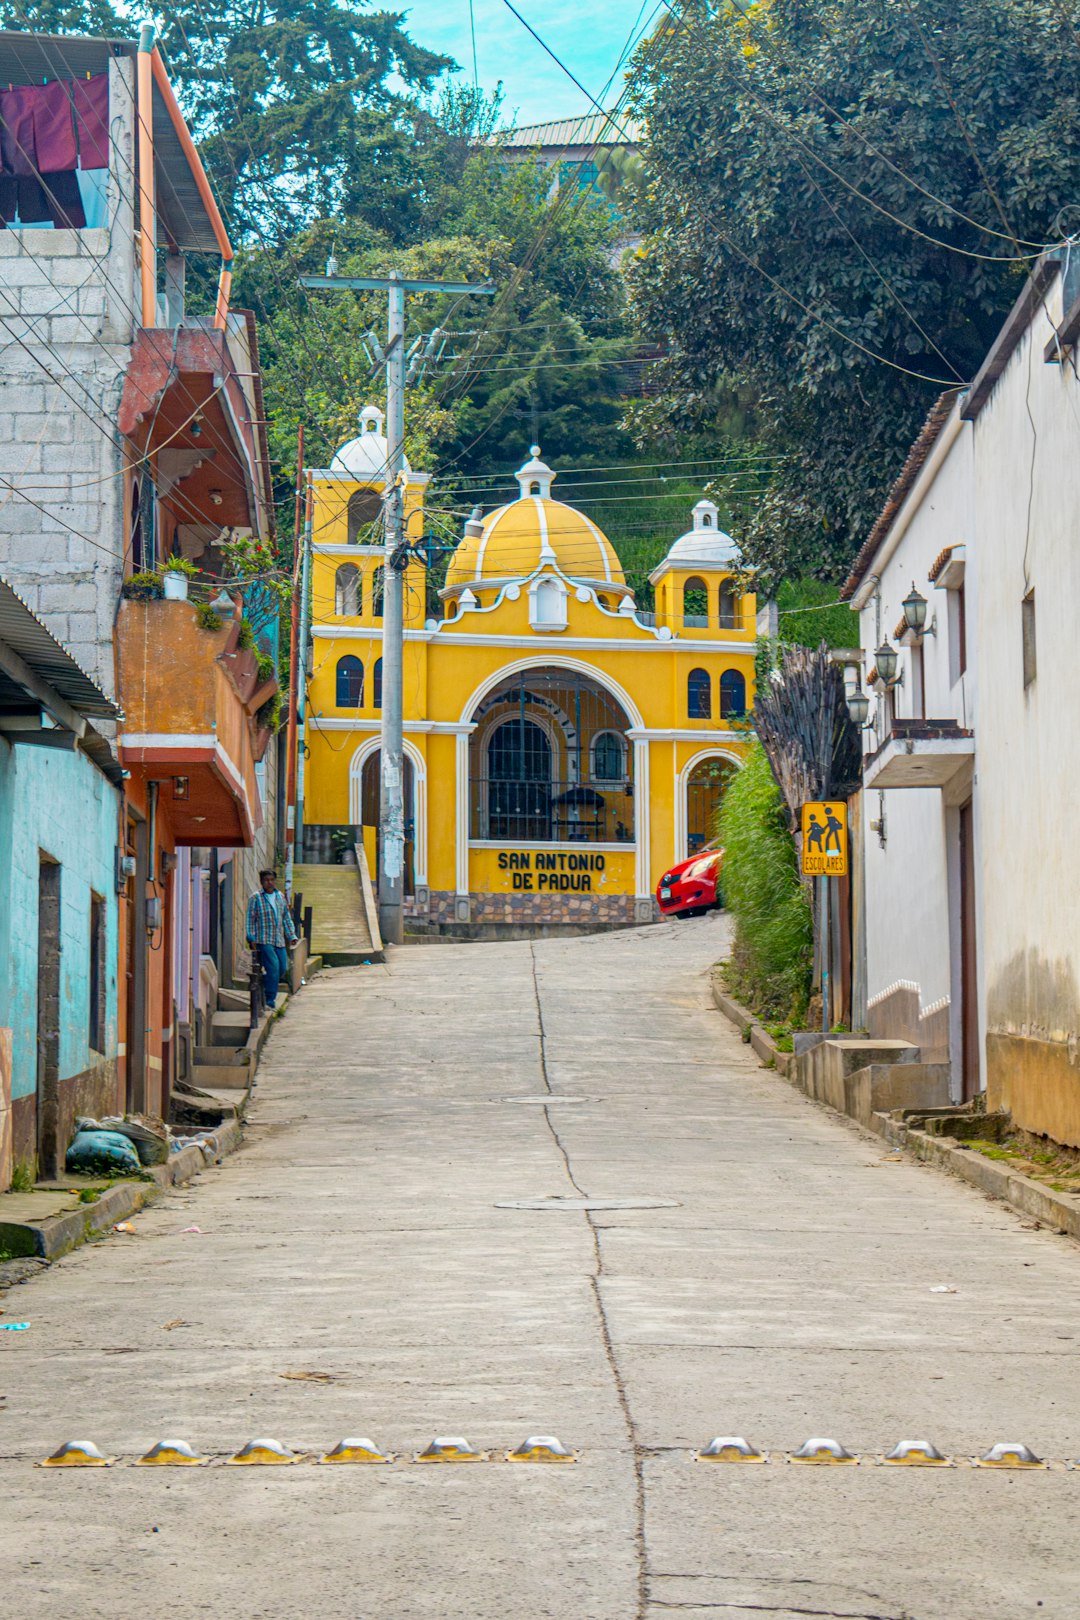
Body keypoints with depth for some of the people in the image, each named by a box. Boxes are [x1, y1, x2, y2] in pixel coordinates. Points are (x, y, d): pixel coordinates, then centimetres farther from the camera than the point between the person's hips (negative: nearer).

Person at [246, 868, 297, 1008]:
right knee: (273, 965, -18)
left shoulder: (281, 897, 14)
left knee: (282, 968, 1)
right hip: (263, 941, -6)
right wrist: (252, 939, -8)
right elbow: (250, 919, -2)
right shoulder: (256, 898, -2)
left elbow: (287, 918, 20)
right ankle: (269, 999, -12)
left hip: (279, 941, 6)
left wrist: (291, 936, 14)